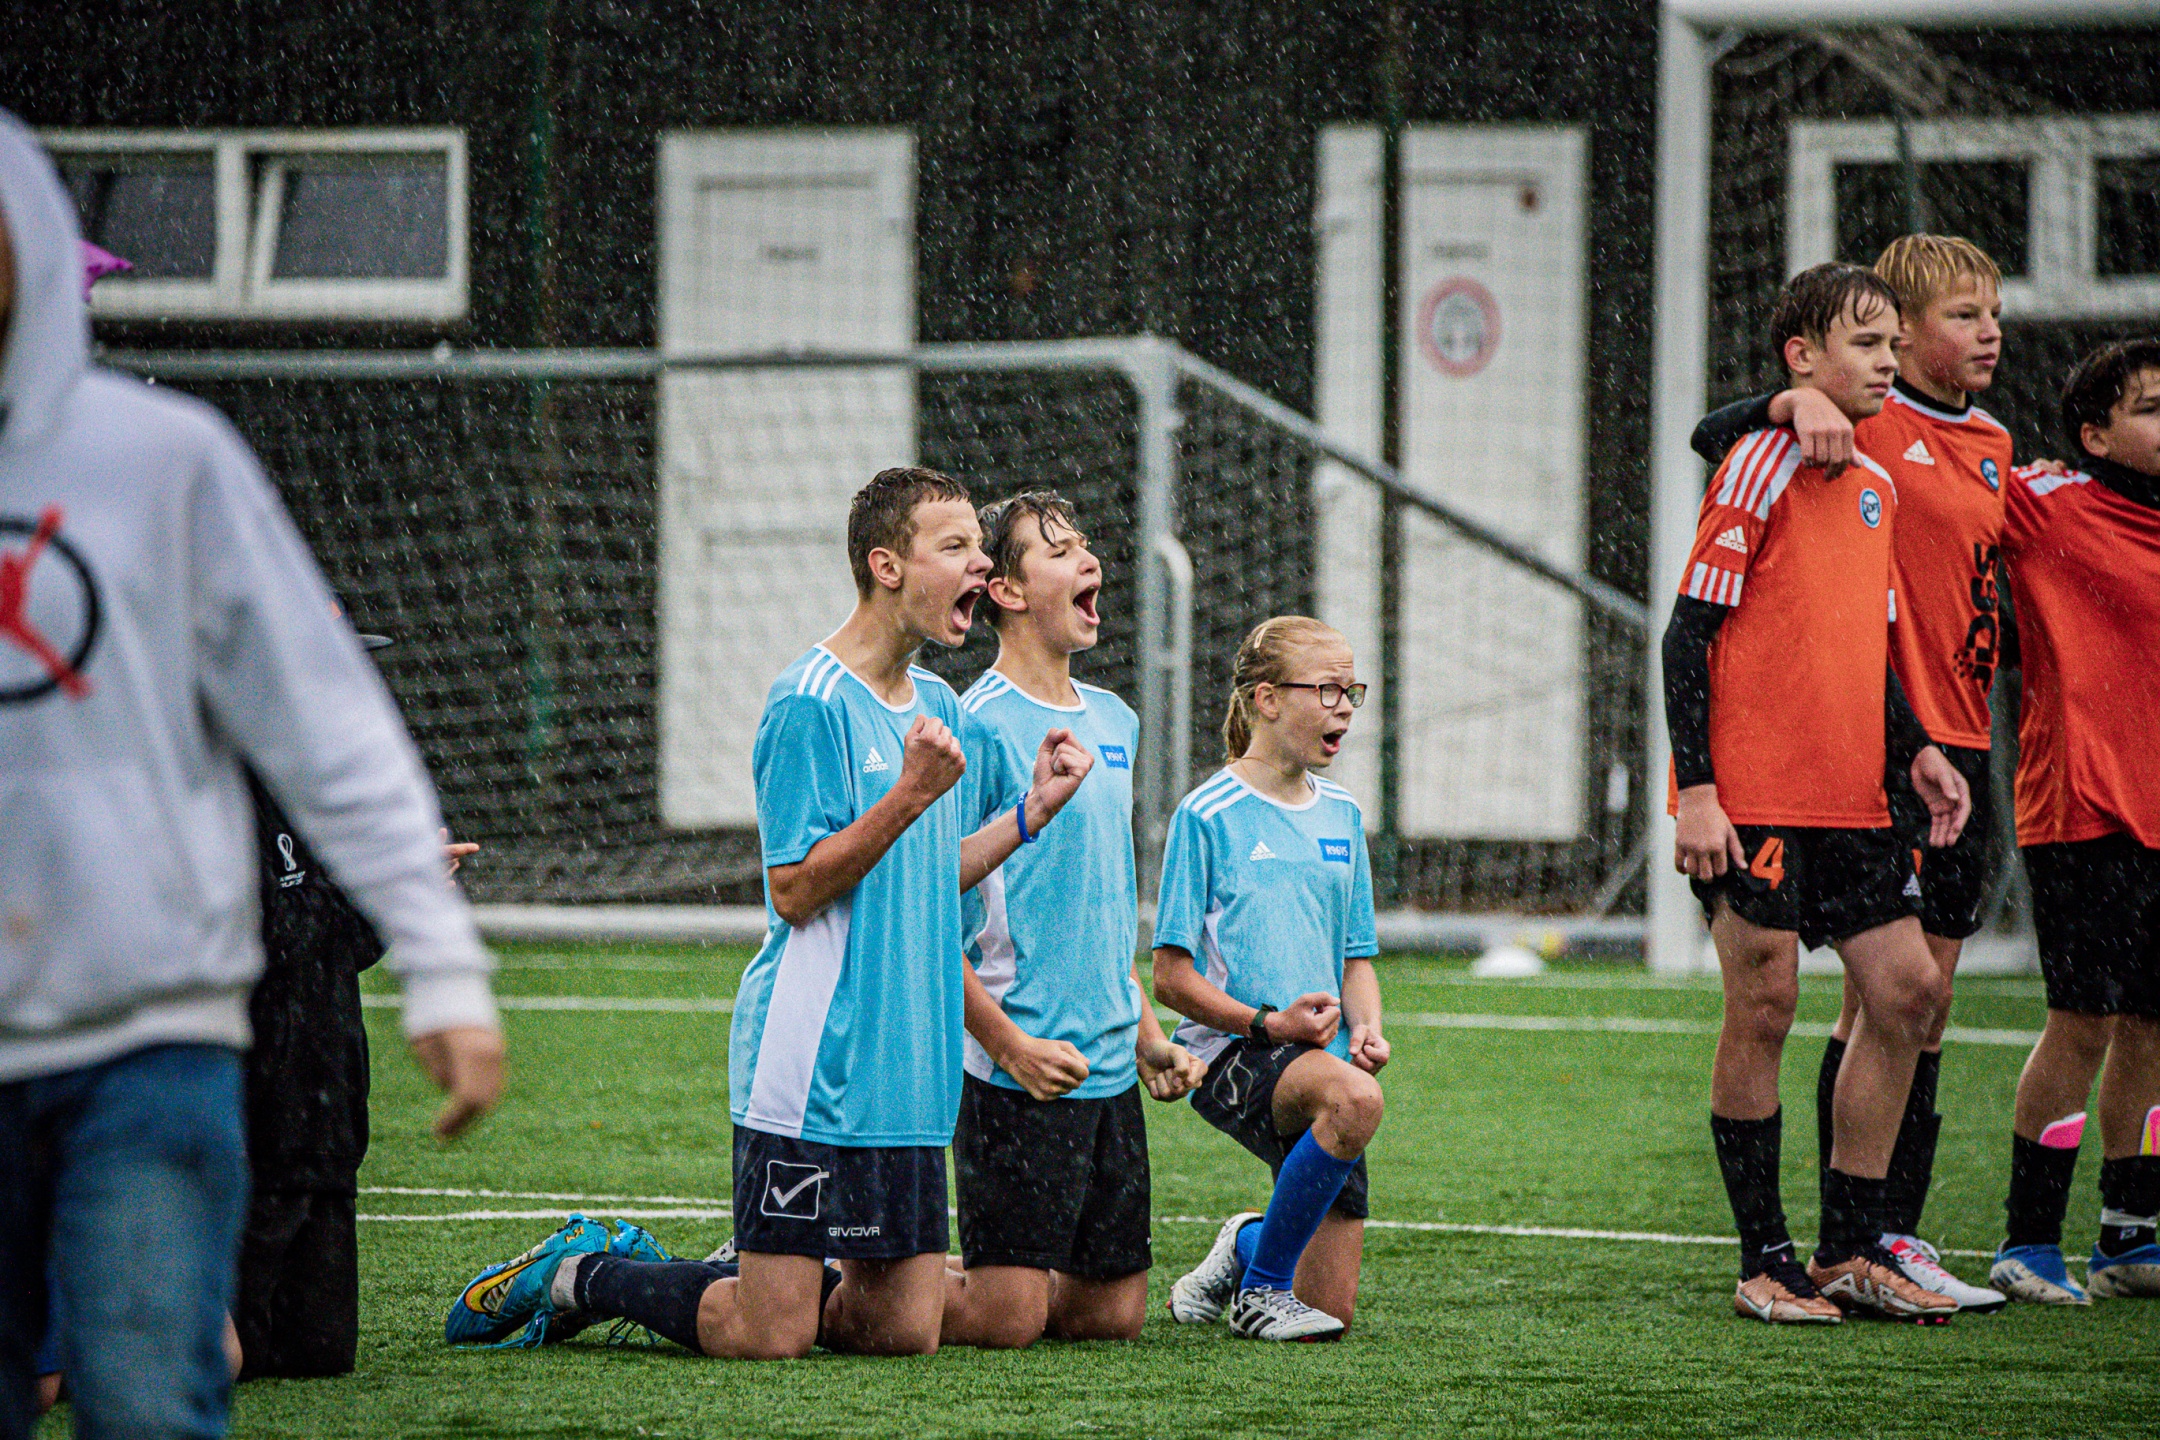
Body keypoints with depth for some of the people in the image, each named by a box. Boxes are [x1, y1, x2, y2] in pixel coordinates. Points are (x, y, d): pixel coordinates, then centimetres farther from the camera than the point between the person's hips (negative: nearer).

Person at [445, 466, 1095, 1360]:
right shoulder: (810, 703, -11)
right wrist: (911, 794, -21)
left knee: (905, 1329, 4)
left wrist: (1034, 809, 13)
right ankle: (576, 1276, 15)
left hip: (908, 1075, 8)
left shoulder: (938, 707, 15)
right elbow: (796, 888, -15)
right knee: (771, 1337, -9)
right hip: (811, 1067, -8)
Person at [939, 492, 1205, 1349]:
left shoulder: (1114, 722, 15)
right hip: (1022, 1076, -8)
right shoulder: (980, 728, -10)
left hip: (1111, 1075, 8)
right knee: (1006, 1318, -10)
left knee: (1112, 1313, 7)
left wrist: (1148, 1036, 18)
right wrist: (1009, 1044, -17)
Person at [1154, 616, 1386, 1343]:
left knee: (1330, 1309, -2)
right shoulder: (1208, 815, -5)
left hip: (1321, 1059, 6)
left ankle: (1248, 1246, 33)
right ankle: (1261, 1286, -18)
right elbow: (1172, 979, -6)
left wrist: (1366, 1028, -1)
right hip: (1231, 1054, -6)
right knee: (1352, 1097, -38)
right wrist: (1268, 1023, -18)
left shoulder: (1342, 815, 14)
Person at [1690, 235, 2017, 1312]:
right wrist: (1798, 402, -35)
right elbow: (1715, 439, -18)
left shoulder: (1990, 447, 16)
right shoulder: (1862, 425, -7)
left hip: (1959, 744, 8)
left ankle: (1895, 1234, 14)